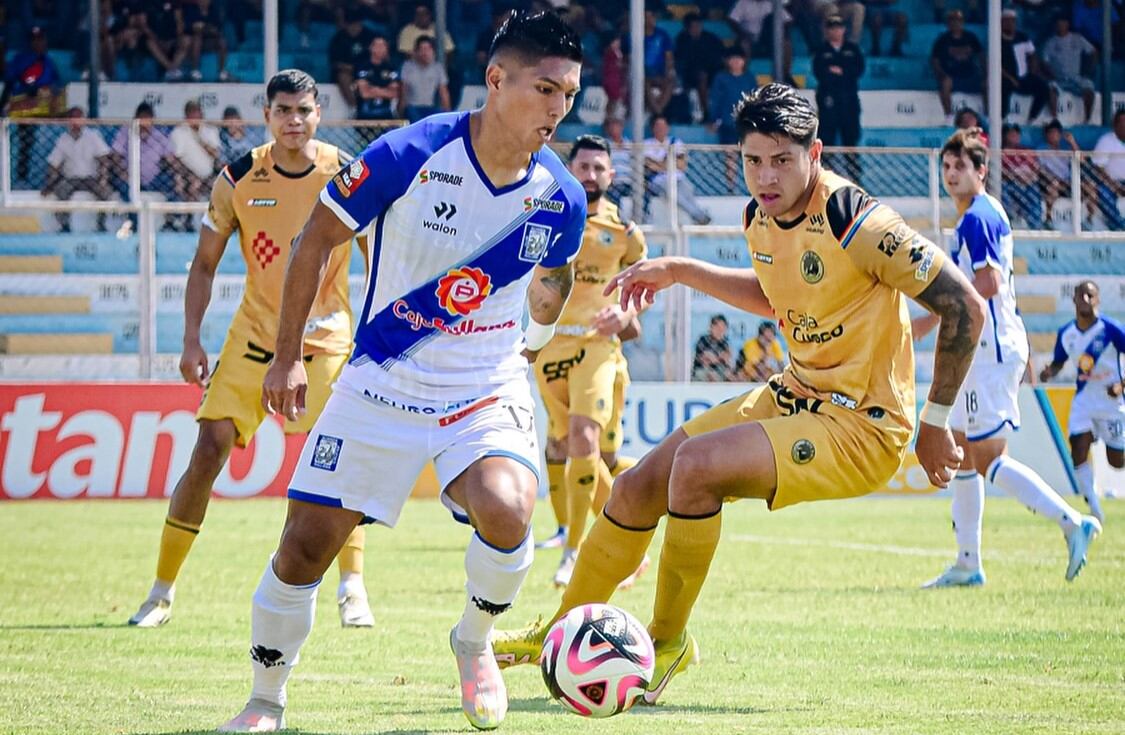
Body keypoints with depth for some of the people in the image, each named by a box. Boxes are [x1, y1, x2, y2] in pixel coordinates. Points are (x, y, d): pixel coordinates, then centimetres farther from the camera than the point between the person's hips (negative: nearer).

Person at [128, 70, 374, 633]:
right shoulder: (237, 180, -5)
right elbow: (204, 264, 4)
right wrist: (191, 342, -4)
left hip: (327, 337, -1)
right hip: (254, 333, 1)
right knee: (210, 449, -5)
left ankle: (352, 587, -7)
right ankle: (161, 591, 4)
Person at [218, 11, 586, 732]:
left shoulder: (561, 199, -11)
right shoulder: (409, 156, -19)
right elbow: (318, 238, -5)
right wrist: (288, 356, -2)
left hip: (487, 389, 1)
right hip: (382, 381, -1)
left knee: (505, 510, -28)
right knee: (307, 544, -2)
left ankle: (475, 642, 2)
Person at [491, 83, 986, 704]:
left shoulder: (856, 223, -23)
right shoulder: (760, 219, 1)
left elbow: (965, 307, -19)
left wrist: (935, 424, -13)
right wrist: (680, 272, 15)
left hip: (860, 426, -8)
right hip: (794, 396, 8)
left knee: (696, 464, -28)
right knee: (637, 489, 6)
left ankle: (667, 641, -7)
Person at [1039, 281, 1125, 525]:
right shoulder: (1066, 334, -2)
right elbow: (1058, 362, 13)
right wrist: (1048, 373, -10)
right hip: (1083, 400, 3)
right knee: (1078, 451, -14)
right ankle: (1095, 510, -1)